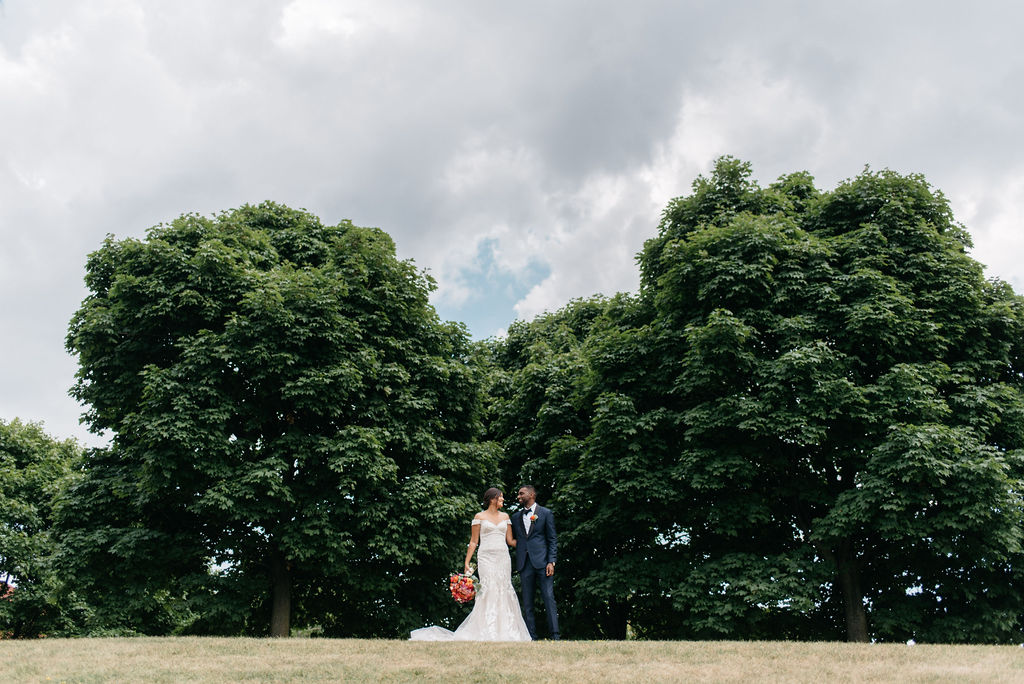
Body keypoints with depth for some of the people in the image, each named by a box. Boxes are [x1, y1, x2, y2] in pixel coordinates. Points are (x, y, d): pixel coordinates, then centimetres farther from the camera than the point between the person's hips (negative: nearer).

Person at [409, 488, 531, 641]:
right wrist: (467, 562, -1)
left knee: (504, 592, -2)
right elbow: (473, 542, 4)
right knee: (489, 590, -16)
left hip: (503, 558, 4)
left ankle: (505, 632, 1)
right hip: (486, 558, -4)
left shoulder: (505, 516, 15)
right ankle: (487, 633, -16)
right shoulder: (480, 517, 4)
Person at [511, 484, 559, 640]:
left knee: (549, 598, -7)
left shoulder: (545, 513, 6)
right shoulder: (516, 517, 17)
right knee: (527, 602, 3)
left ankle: (555, 636, -5)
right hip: (524, 564, 4)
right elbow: (512, 540, 20)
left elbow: (553, 539, 2)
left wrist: (551, 562, -7)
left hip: (542, 562, -4)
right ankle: (531, 637, 8)